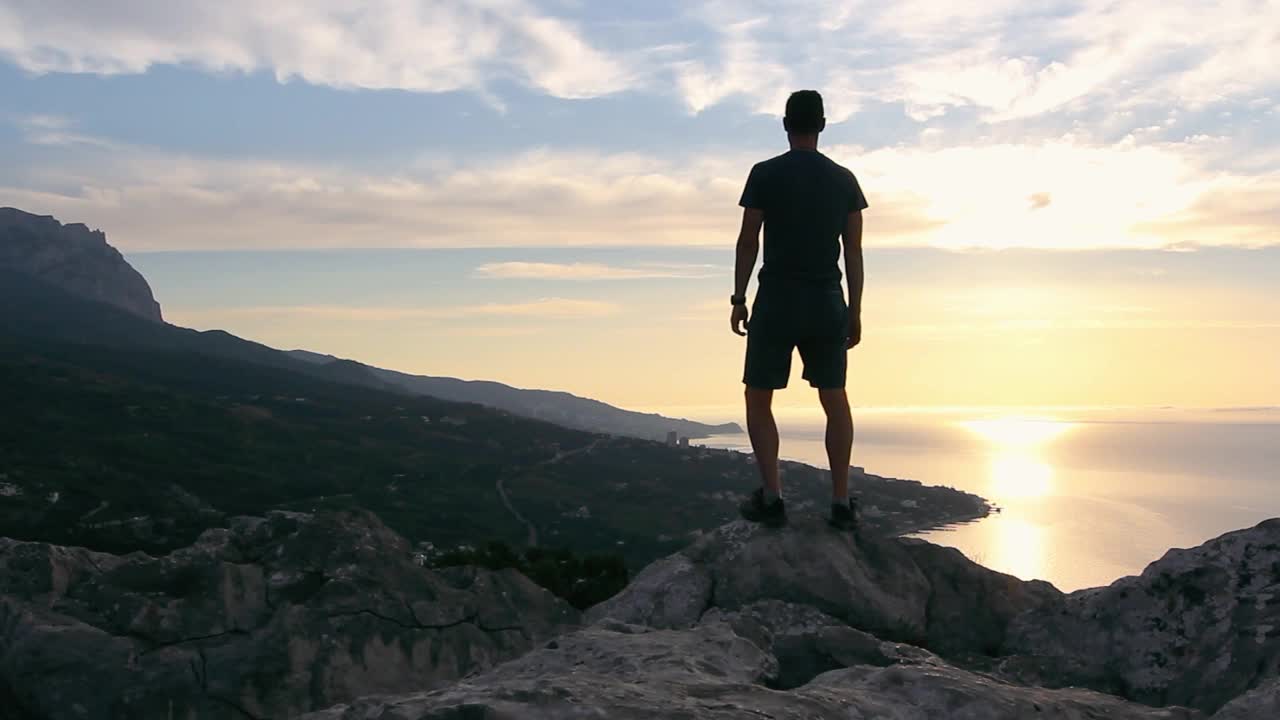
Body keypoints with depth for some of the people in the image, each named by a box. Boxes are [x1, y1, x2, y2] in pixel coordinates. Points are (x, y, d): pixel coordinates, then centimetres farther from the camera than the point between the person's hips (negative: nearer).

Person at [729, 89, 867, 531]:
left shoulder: (765, 174, -4)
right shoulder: (844, 180, 5)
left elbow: (748, 243, -5)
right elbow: (854, 251, 4)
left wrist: (738, 301, 3)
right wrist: (855, 312, 10)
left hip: (776, 302, -3)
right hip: (828, 302, 3)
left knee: (758, 399, 8)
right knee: (834, 398, 13)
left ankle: (771, 496, -4)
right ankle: (841, 502, 9)